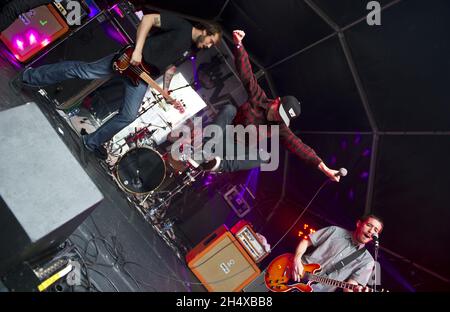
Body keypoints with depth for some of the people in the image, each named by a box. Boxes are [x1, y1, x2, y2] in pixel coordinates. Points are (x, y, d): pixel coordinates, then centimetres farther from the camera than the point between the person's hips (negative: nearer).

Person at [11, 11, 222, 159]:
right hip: (131, 60, -7)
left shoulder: (189, 47, 14)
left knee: (128, 116, 1)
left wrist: (166, 92, 11)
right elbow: (149, 19, -19)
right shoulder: (180, 25, -11)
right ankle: (29, 77, 8)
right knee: (83, 70, -8)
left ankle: (93, 142, 17)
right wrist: (137, 49, -27)